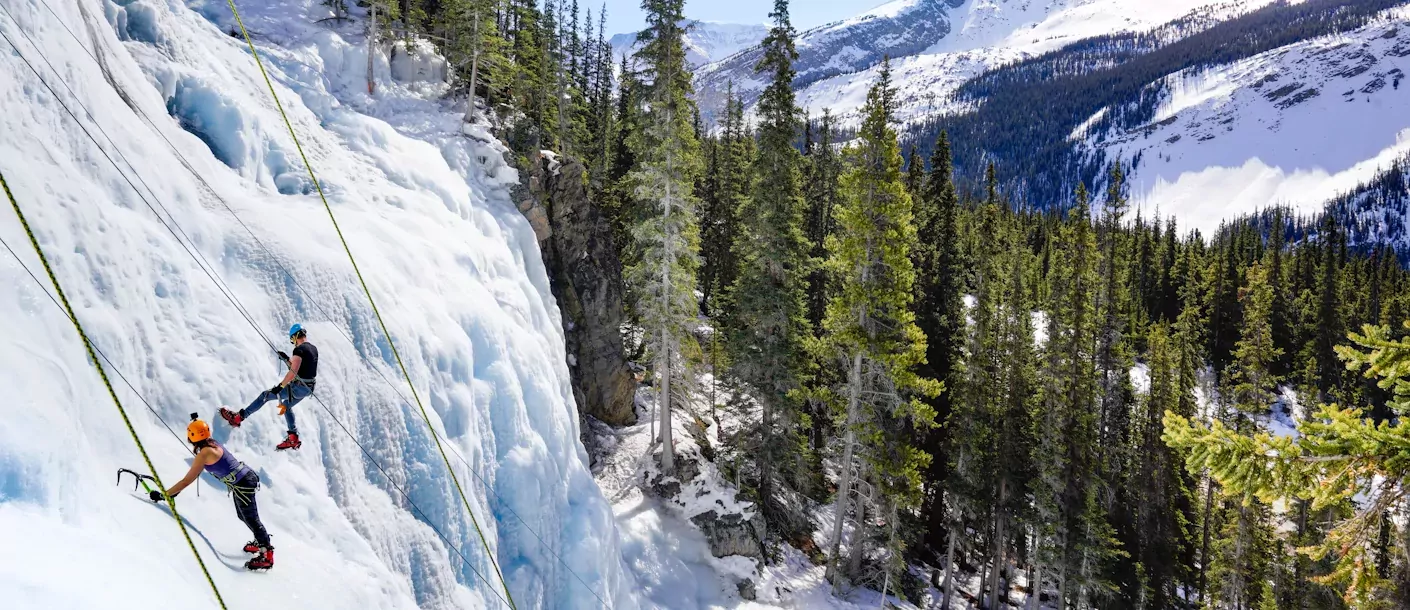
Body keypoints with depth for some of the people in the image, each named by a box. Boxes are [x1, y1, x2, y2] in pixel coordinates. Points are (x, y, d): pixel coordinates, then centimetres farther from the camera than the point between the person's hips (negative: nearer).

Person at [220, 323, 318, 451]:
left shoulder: (299, 350, -18)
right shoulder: (313, 349, 10)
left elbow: (293, 371, -26)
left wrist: (280, 386, -24)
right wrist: (287, 359, 25)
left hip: (298, 387, -9)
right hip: (308, 388, 9)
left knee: (265, 395, 2)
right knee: (286, 405, 28)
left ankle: (238, 418, 6)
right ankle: (293, 439, 24)